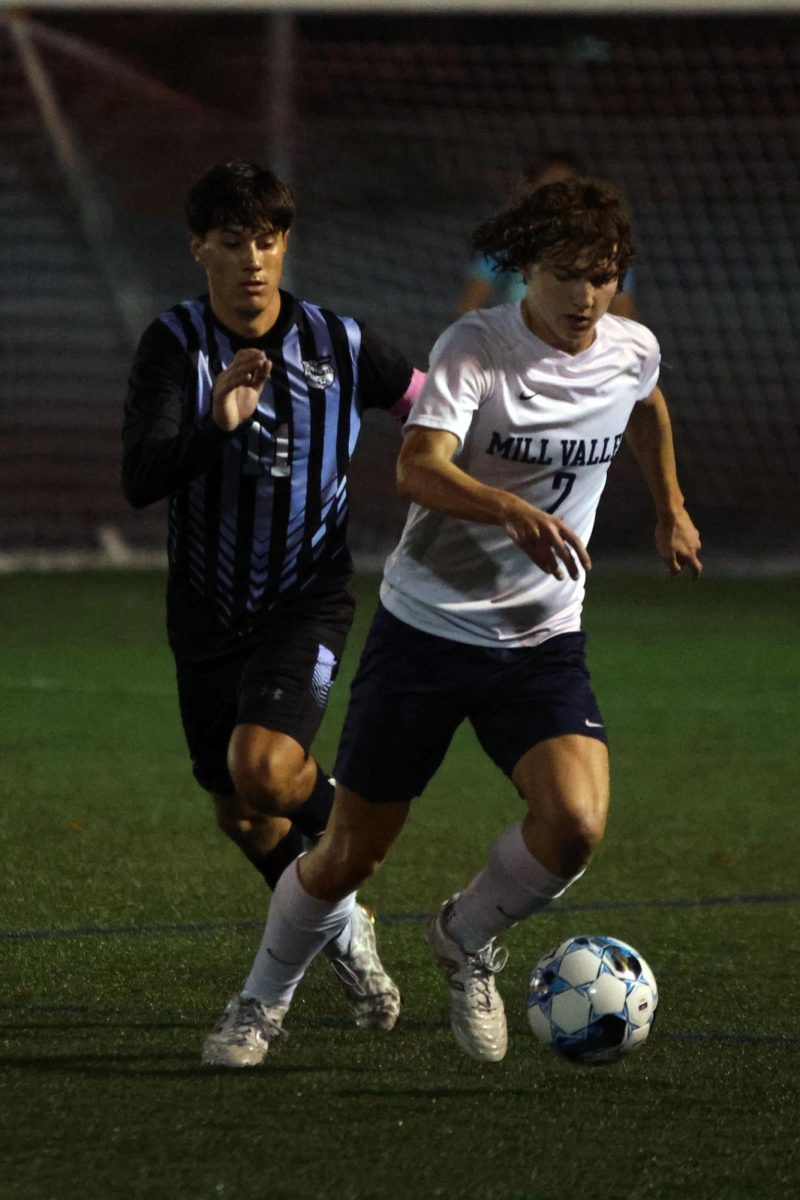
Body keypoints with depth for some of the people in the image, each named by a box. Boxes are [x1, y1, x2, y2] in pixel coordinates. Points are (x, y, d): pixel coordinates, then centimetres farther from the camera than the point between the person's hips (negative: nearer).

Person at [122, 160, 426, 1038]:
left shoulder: (338, 344, -8)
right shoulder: (175, 344, -12)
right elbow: (140, 480, -24)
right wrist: (216, 423, -40)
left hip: (308, 602, -2)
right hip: (207, 608, 2)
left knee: (262, 768, -26)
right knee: (238, 814, 12)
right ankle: (340, 929, 38)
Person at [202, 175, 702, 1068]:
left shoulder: (631, 351, -2)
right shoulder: (474, 347, -18)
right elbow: (419, 468, -35)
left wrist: (671, 509, 31)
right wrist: (511, 509, -52)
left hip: (544, 643, 3)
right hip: (426, 625, -3)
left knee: (575, 822, -22)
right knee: (350, 856, 4)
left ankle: (469, 941, 9)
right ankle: (264, 1003, 33)